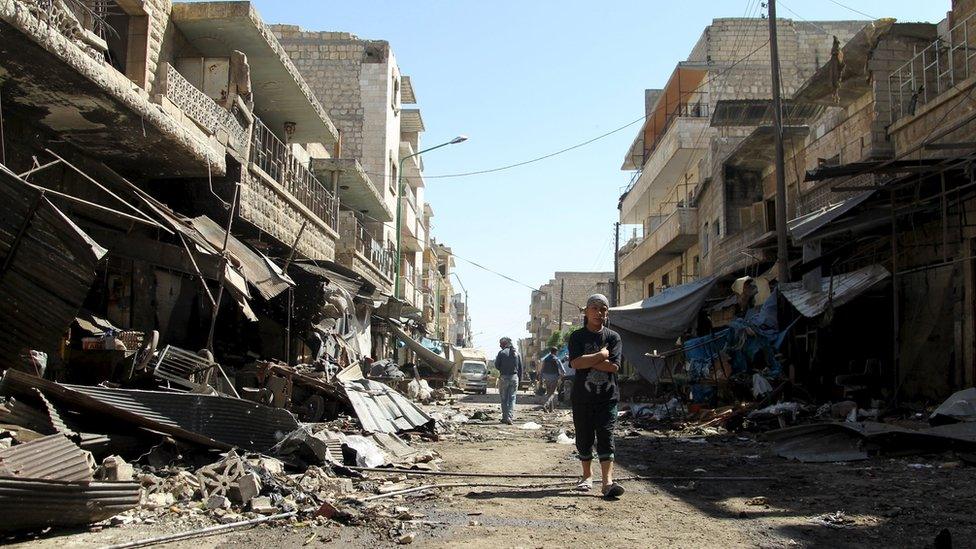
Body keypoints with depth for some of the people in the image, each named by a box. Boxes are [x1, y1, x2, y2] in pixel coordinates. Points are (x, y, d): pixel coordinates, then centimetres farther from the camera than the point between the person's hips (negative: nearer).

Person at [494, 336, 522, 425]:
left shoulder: (501, 353, -6)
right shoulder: (517, 353, 6)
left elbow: (497, 366, -4)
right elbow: (520, 368, 8)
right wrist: (520, 379, 13)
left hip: (504, 377, -3)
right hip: (514, 377, 3)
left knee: (504, 398, 7)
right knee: (512, 398, 4)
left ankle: (505, 417, 8)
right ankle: (510, 417, -7)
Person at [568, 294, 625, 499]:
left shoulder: (613, 337, 5)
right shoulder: (577, 336, 3)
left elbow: (614, 366, -9)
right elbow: (576, 363, -14)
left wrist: (588, 361, -11)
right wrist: (602, 354, -10)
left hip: (607, 397, 0)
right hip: (582, 396, 1)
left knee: (606, 437, -9)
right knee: (584, 438, 9)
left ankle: (608, 482, -16)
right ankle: (587, 476, 27)